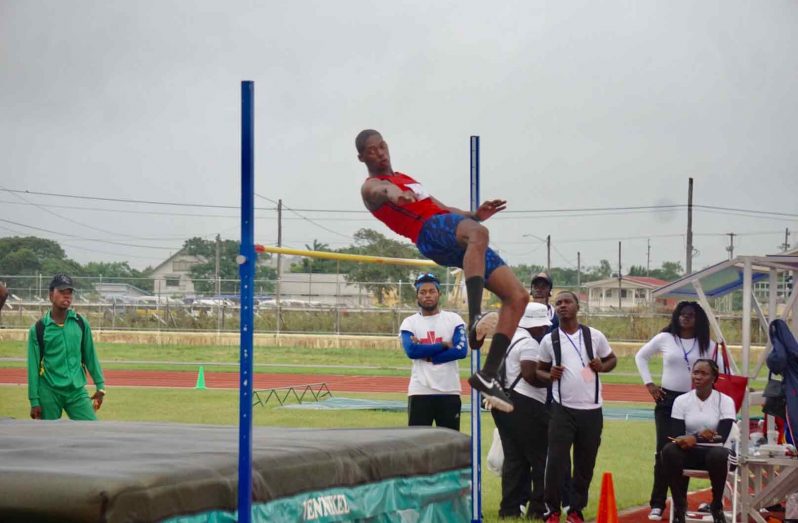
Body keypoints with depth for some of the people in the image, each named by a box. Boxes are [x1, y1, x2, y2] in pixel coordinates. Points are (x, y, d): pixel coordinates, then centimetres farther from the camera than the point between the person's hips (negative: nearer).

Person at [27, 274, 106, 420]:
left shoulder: (81, 323, 5)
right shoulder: (38, 329, -3)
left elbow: (90, 356, 12)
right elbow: (33, 366, -2)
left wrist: (100, 386, 10)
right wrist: (34, 400, -5)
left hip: (77, 390, 2)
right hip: (49, 392, -2)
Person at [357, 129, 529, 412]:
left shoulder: (406, 179, 39)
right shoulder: (371, 187, 12)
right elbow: (379, 192, -14)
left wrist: (475, 214, 22)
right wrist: (391, 191, -38)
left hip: (460, 240, 8)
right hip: (430, 232, -8)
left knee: (517, 296, -4)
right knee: (477, 234, -43)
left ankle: (487, 375, -7)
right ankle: (475, 319, -59)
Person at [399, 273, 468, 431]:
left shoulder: (453, 319, 5)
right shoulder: (409, 323, 6)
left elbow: (461, 350, -9)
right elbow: (411, 351, -13)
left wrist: (428, 356, -11)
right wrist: (444, 345, -10)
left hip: (449, 392, 0)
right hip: (420, 392, 0)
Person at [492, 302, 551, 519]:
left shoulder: (507, 339, 19)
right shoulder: (529, 343, -12)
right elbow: (530, 375, -22)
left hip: (503, 402, 10)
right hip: (525, 405, -10)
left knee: (514, 458, 12)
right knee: (541, 458, -2)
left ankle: (510, 507, 11)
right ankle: (538, 508, -2)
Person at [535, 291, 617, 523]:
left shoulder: (595, 336, 3)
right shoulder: (549, 340, 3)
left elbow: (612, 359, 14)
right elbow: (539, 369, 13)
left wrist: (602, 366, -8)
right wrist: (549, 376, -9)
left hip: (591, 410, 1)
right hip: (563, 409, -1)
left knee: (585, 463, 7)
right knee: (555, 460, -9)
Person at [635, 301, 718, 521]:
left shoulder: (707, 345, 2)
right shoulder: (665, 338, 0)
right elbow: (641, 356, 12)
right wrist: (649, 383, 3)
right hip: (667, 400, -1)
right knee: (664, 451, -5)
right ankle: (657, 504, 1)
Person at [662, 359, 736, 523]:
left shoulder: (725, 401, -5)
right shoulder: (681, 400, 1)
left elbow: (722, 437, -16)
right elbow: (676, 436, -7)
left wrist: (695, 439, -32)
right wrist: (699, 435, -27)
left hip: (714, 452, -2)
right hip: (690, 453, 2)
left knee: (718, 454, -39)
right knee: (669, 450, -32)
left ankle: (717, 505, -13)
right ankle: (679, 504, -15)